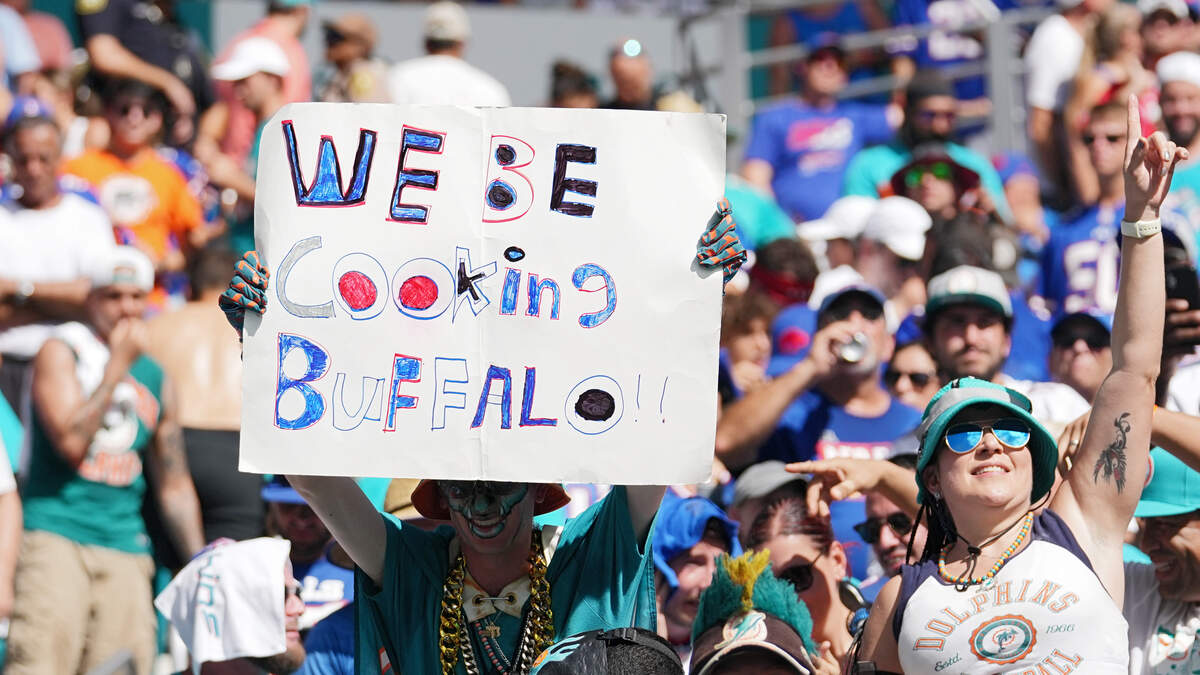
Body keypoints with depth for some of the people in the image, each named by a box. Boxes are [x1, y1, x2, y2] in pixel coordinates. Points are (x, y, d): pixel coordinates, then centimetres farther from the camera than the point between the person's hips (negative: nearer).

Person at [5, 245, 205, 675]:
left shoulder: (156, 379, 18)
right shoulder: (61, 352, 2)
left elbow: (174, 486, 23)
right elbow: (72, 442, -13)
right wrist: (118, 364, -8)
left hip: (124, 548, 5)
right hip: (55, 534, -5)